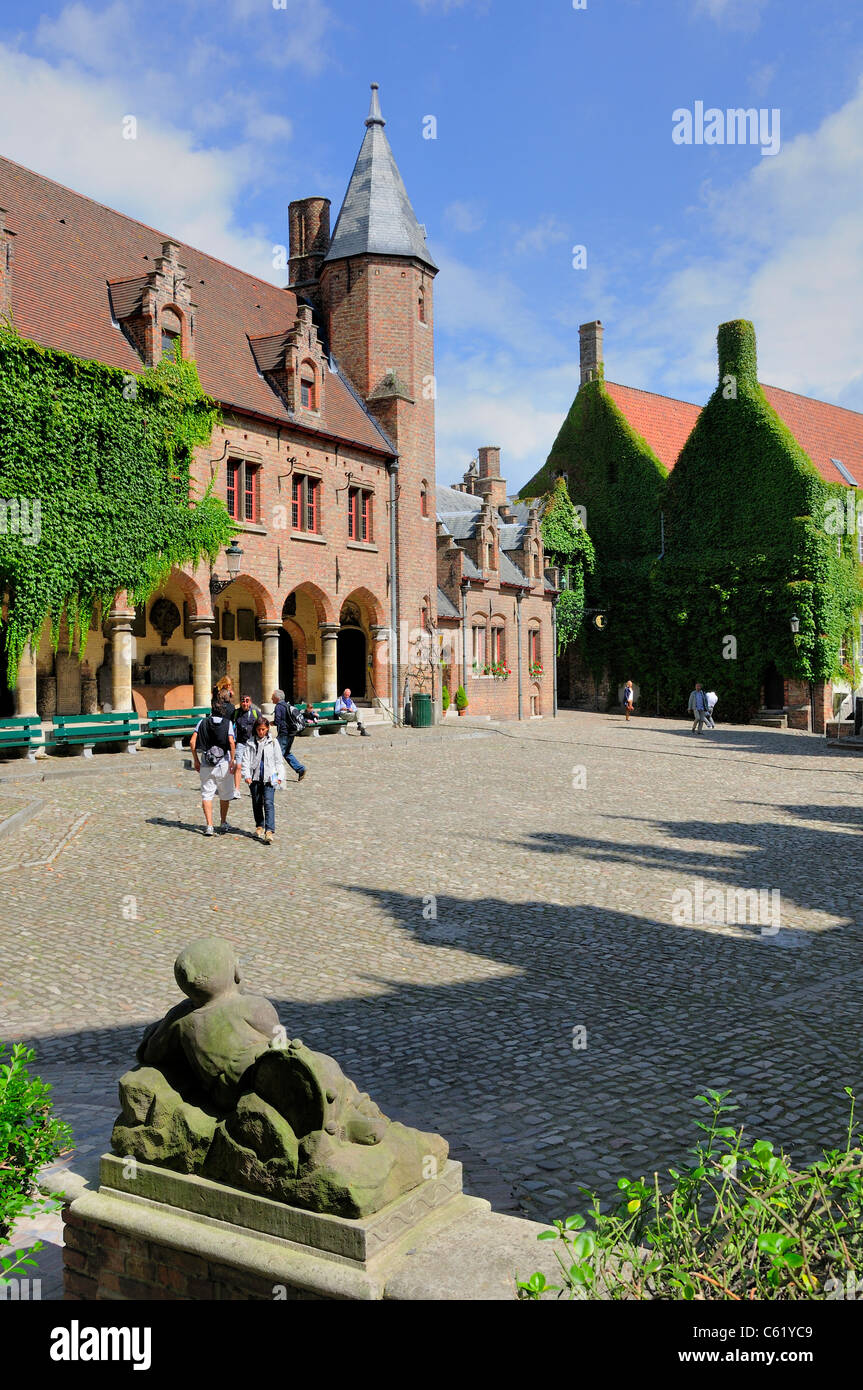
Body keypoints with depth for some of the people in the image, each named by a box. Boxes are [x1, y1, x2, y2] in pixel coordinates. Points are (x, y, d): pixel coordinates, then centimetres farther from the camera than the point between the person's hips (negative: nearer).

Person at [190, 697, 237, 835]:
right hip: (223, 763, -1)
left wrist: (196, 760, 5)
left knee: (206, 795, 5)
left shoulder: (203, 722, 3)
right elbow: (231, 743, -15)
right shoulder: (227, 723, -3)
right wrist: (233, 761, -9)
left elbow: (192, 742, -3)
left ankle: (209, 826, -3)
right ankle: (223, 824, 23)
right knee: (225, 795, 15)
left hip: (206, 764, 1)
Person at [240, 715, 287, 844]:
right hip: (255, 777, 2)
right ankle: (259, 826, 32)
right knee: (257, 803, 13)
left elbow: (279, 760, 6)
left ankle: (269, 831, -18)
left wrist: (280, 776, -1)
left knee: (269, 803, -12)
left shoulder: (273, 742, 4)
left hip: (269, 777, -2)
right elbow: (246, 759, 3)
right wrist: (247, 775, -9)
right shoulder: (250, 742, 6)